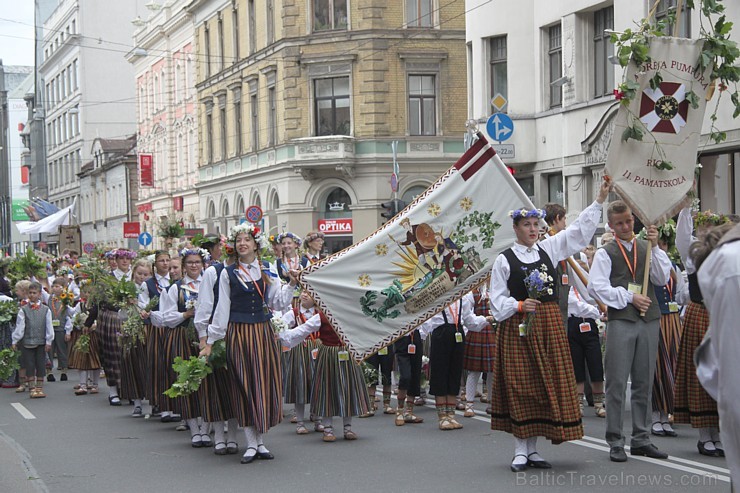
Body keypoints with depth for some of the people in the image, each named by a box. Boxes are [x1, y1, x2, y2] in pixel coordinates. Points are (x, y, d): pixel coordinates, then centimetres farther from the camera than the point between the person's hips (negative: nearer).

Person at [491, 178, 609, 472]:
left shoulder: (548, 249, 10)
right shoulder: (504, 260, -2)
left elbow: (579, 230, 11)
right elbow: (497, 298, -2)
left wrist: (599, 200, 7)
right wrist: (520, 306, -18)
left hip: (549, 325, 4)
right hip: (518, 327, -4)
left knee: (545, 384, 4)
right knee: (520, 386, -3)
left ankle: (532, 449, 12)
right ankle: (520, 451, 3)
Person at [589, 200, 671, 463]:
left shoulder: (646, 248, 13)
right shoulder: (605, 253, 4)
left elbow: (662, 278, 1)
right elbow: (596, 287, -5)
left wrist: (655, 247, -7)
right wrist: (629, 297, -10)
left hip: (649, 320, 3)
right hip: (620, 321, -3)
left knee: (644, 382, 8)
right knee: (617, 382, -4)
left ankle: (641, 439, 15)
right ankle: (615, 442, 1)